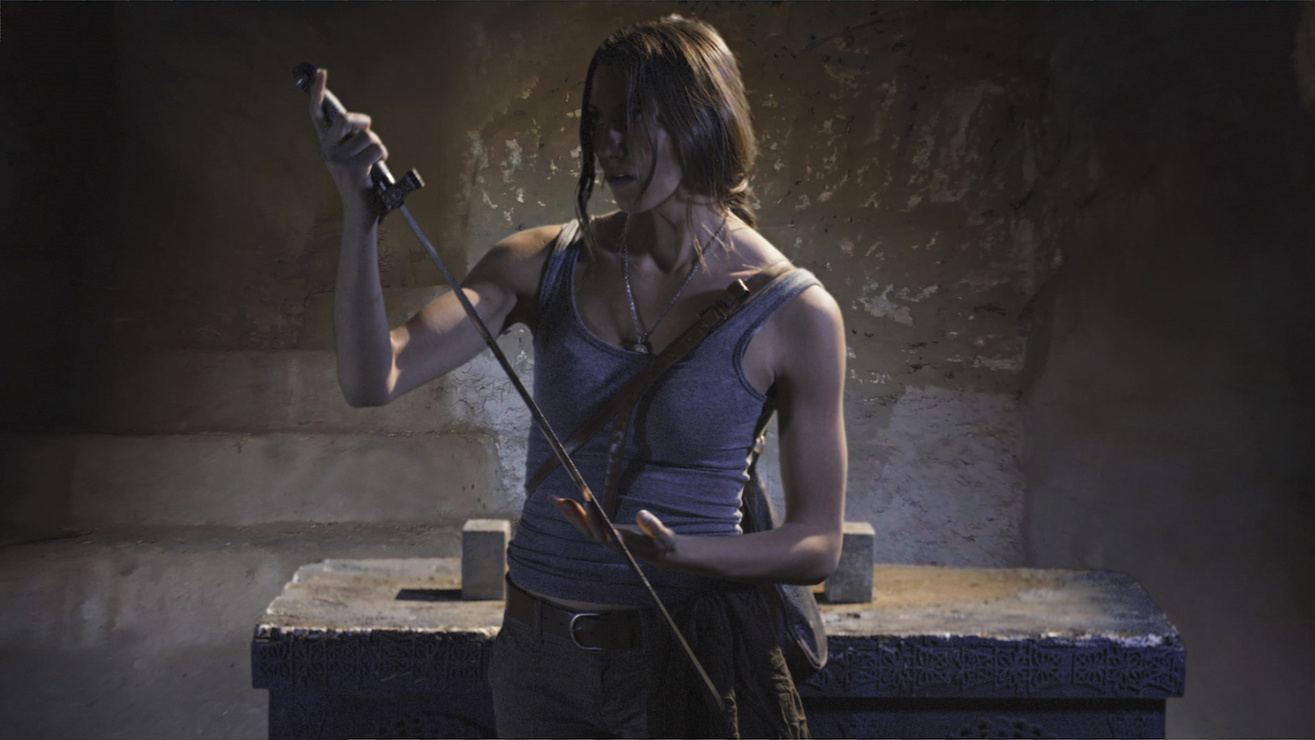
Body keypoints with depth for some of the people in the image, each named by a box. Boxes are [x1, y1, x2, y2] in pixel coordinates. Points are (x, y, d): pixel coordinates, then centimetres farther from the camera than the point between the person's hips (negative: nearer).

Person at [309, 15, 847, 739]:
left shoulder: (796, 312, -11)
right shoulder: (545, 264, -3)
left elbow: (818, 545, -7)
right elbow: (372, 380, -13)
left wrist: (680, 553, -24)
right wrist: (360, 213, -24)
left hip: (686, 662, -3)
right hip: (537, 653, 3)